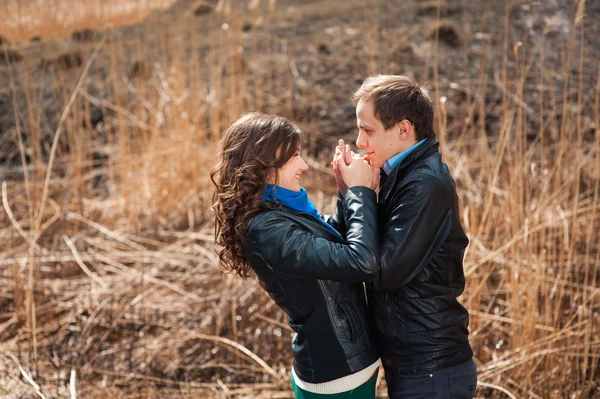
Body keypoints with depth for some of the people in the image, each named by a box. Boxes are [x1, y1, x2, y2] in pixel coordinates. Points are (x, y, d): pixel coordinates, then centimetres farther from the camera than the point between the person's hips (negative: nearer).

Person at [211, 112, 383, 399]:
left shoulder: (281, 211, 2)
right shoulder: (267, 230, -25)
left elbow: (333, 240, 17)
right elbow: (361, 263, -30)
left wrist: (353, 192, 0)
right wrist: (360, 192, -18)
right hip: (337, 376, -9)